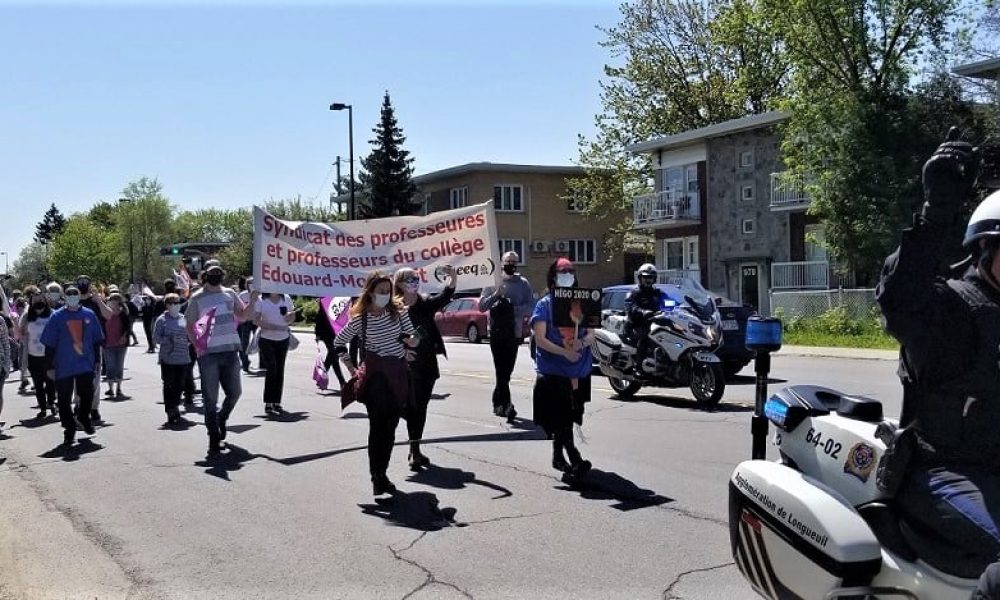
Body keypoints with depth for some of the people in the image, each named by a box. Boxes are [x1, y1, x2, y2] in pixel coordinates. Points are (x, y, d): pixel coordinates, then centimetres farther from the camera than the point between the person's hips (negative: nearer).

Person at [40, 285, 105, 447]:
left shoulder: (89, 315, 2)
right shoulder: (57, 317, -4)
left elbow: (97, 340, 11)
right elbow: (49, 344, -2)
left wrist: (97, 362, 12)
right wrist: (49, 367, -4)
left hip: (86, 365, 1)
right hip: (63, 367, -1)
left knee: (87, 395, 4)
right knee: (64, 401, 3)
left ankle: (83, 417, 34)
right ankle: (69, 431, 16)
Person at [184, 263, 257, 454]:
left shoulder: (229, 293, 11)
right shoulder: (197, 298, 0)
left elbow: (243, 315, 20)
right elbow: (189, 326, 0)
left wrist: (252, 301, 2)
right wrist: (197, 343, -15)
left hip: (230, 351, 4)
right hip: (208, 353, -4)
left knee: (234, 392, 9)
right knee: (210, 398, 1)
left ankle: (221, 419, 37)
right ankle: (214, 438, 9)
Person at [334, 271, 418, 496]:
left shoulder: (399, 310, 1)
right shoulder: (360, 318, -5)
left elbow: (411, 337, 9)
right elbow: (339, 342, 7)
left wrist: (411, 341, -13)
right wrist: (352, 368, 4)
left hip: (398, 374, 3)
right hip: (375, 376, -3)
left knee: (390, 427, 9)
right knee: (378, 427, -4)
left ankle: (382, 474, 20)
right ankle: (377, 478, 1)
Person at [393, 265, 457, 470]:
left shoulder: (426, 302, 4)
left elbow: (445, 297, -13)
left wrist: (453, 279, -30)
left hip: (428, 364, 5)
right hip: (407, 366, -5)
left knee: (421, 407, 11)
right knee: (413, 406, -7)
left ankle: (415, 450, 23)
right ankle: (414, 451, -2)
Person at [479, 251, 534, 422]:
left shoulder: (523, 284, 5)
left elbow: (531, 307, -4)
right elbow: (481, 306, 1)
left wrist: (513, 308, -18)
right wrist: (495, 295, -14)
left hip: (514, 333, 2)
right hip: (496, 332, -1)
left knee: (506, 370, 8)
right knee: (501, 370, -9)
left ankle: (498, 403, 23)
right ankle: (506, 404, -12)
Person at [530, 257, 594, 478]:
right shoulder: (545, 305, 0)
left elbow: (591, 334, 8)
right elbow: (540, 339, -8)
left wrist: (582, 343, -15)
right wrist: (564, 352, -21)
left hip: (579, 370, 4)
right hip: (552, 370, -4)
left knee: (565, 417, 12)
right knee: (561, 417, -13)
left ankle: (558, 456, 26)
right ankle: (575, 459, -16)